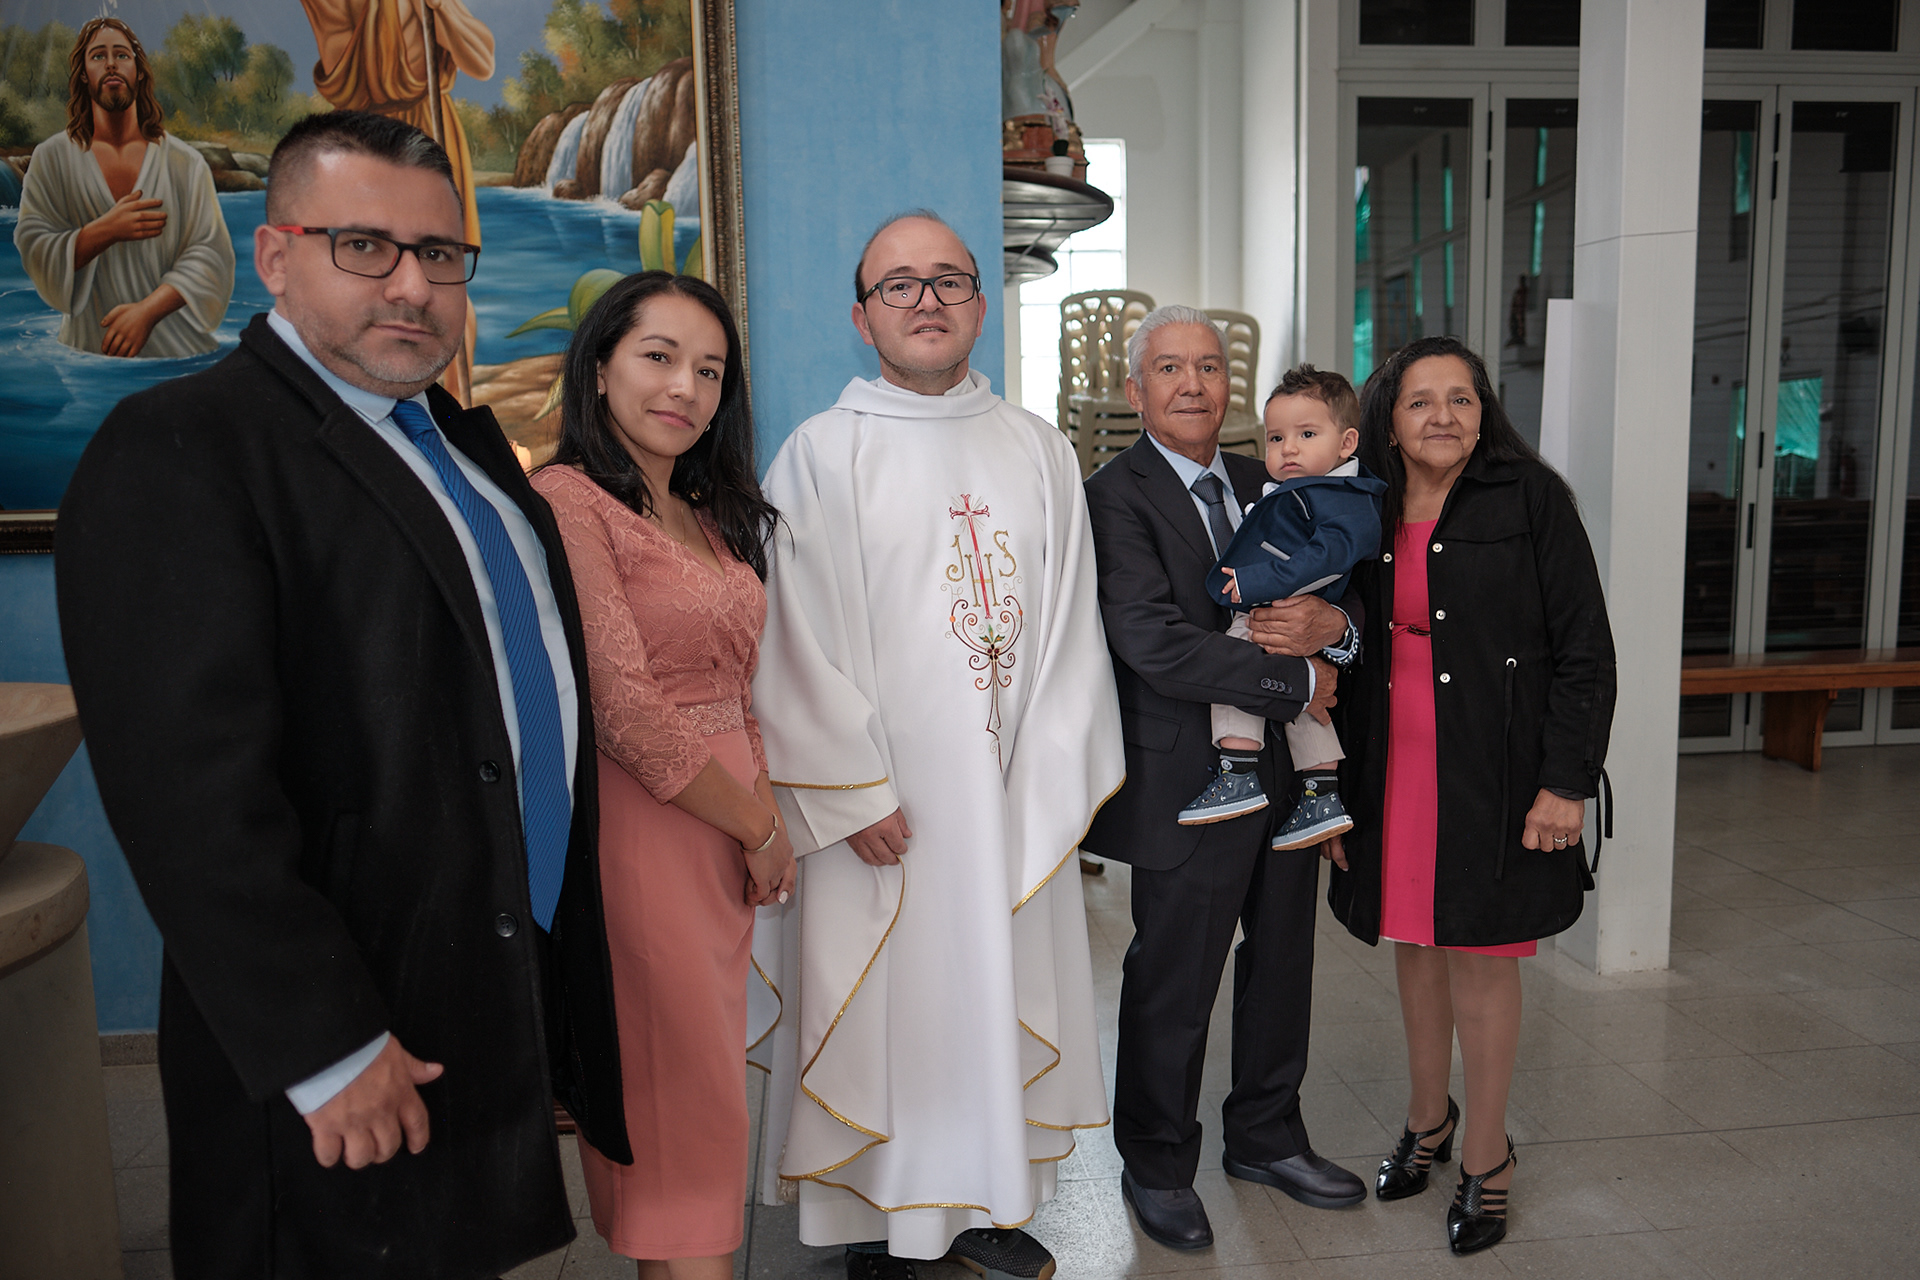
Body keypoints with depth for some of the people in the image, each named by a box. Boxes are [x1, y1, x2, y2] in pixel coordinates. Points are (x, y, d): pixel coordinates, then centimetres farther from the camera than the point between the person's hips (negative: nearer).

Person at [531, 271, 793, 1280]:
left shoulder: (710, 516, 15)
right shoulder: (567, 500, -12)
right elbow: (624, 709, -18)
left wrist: (766, 811, -1)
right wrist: (760, 829, -10)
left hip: (730, 837, 8)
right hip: (643, 830, -8)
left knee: (705, 1077, 17)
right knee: (675, 1091, 2)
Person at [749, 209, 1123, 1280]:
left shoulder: (1041, 450, 9)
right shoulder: (821, 455, -2)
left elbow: (1068, 626, 6)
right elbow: (800, 643, -6)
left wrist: (1053, 776, -1)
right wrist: (854, 792, -11)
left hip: (1014, 796, 4)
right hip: (884, 807, -3)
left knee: (1002, 986, 13)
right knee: (887, 1001, 5)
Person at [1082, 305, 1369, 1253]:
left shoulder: (1264, 485, 10)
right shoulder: (1114, 498, -12)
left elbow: (1331, 593, 12)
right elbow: (1155, 643, -23)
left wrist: (1332, 626, -13)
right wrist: (1296, 680, -19)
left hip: (1288, 769, 7)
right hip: (1191, 780, -7)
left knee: (1282, 962, 20)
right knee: (1174, 982, 8)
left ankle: (1265, 1137, 42)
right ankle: (1157, 1166, 31)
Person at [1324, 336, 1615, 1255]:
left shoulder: (1531, 499, -5)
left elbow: (1584, 648, -7)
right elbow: (1354, 665, 10)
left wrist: (1566, 780, -13)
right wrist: (1336, 795, 8)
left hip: (1494, 776, -4)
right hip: (1397, 775, 4)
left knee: (1482, 962, 5)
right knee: (1415, 950, 15)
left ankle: (1485, 1160, 25)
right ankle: (1428, 1120, 37)